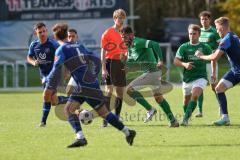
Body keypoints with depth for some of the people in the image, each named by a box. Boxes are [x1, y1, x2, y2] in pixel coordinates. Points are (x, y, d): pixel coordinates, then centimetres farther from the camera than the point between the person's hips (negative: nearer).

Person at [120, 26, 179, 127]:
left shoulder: (137, 42, -14)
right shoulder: (130, 47, 16)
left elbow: (155, 45, -25)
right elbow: (129, 62, 21)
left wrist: (160, 60, -32)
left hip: (151, 72, -10)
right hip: (155, 73, 10)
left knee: (130, 89, -9)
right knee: (158, 97, 16)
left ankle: (149, 109, -6)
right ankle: (173, 121, 18)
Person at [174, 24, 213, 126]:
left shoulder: (205, 47, 2)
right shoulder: (184, 47, 1)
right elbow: (176, 61, -4)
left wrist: (214, 74, 13)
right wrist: (184, 64, -24)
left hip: (200, 77, -2)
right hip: (187, 78, 2)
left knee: (195, 96, -25)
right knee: (186, 100, 12)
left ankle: (186, 118, -28)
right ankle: (186, 117, 36)